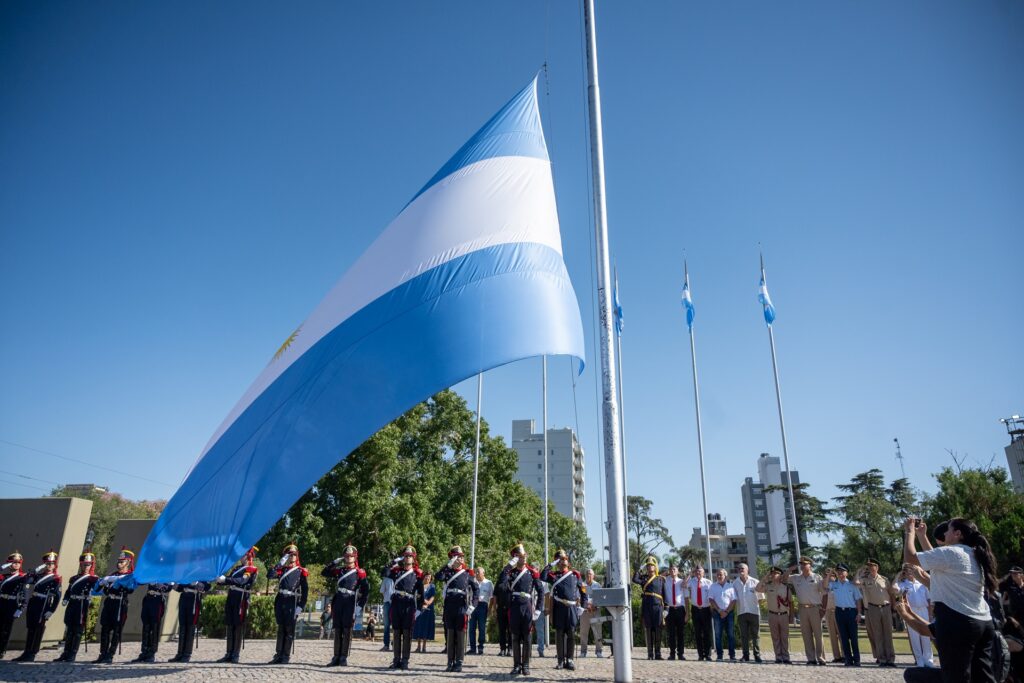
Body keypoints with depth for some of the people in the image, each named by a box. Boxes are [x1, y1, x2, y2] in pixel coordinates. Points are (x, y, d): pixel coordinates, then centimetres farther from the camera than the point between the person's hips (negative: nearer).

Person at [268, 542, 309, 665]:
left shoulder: (301, 571, 3)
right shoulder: (282, 569, 12)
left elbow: (305, 590, -1)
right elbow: (271, 575, -9)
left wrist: (301, 607, -9)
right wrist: (281, 562, -11)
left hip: (292, 602, -3)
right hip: (280, 601, 3)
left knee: (289, 629, 0)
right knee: (281, 629, 9)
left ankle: (286, 656, 7)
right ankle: (278, 655, 17)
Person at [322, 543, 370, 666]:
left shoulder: (359, 573, 1)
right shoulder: (339, 570, 13)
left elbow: (366, 591, -1)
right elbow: (324, 572, 15)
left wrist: (360, 606, -7)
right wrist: (335, 562, 5)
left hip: (350, 603, -4)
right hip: (338, 602, 4)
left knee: (347, 631, -1)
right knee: (337, 631, 8)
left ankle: (344, 658, 5)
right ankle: (336, 657, 15)